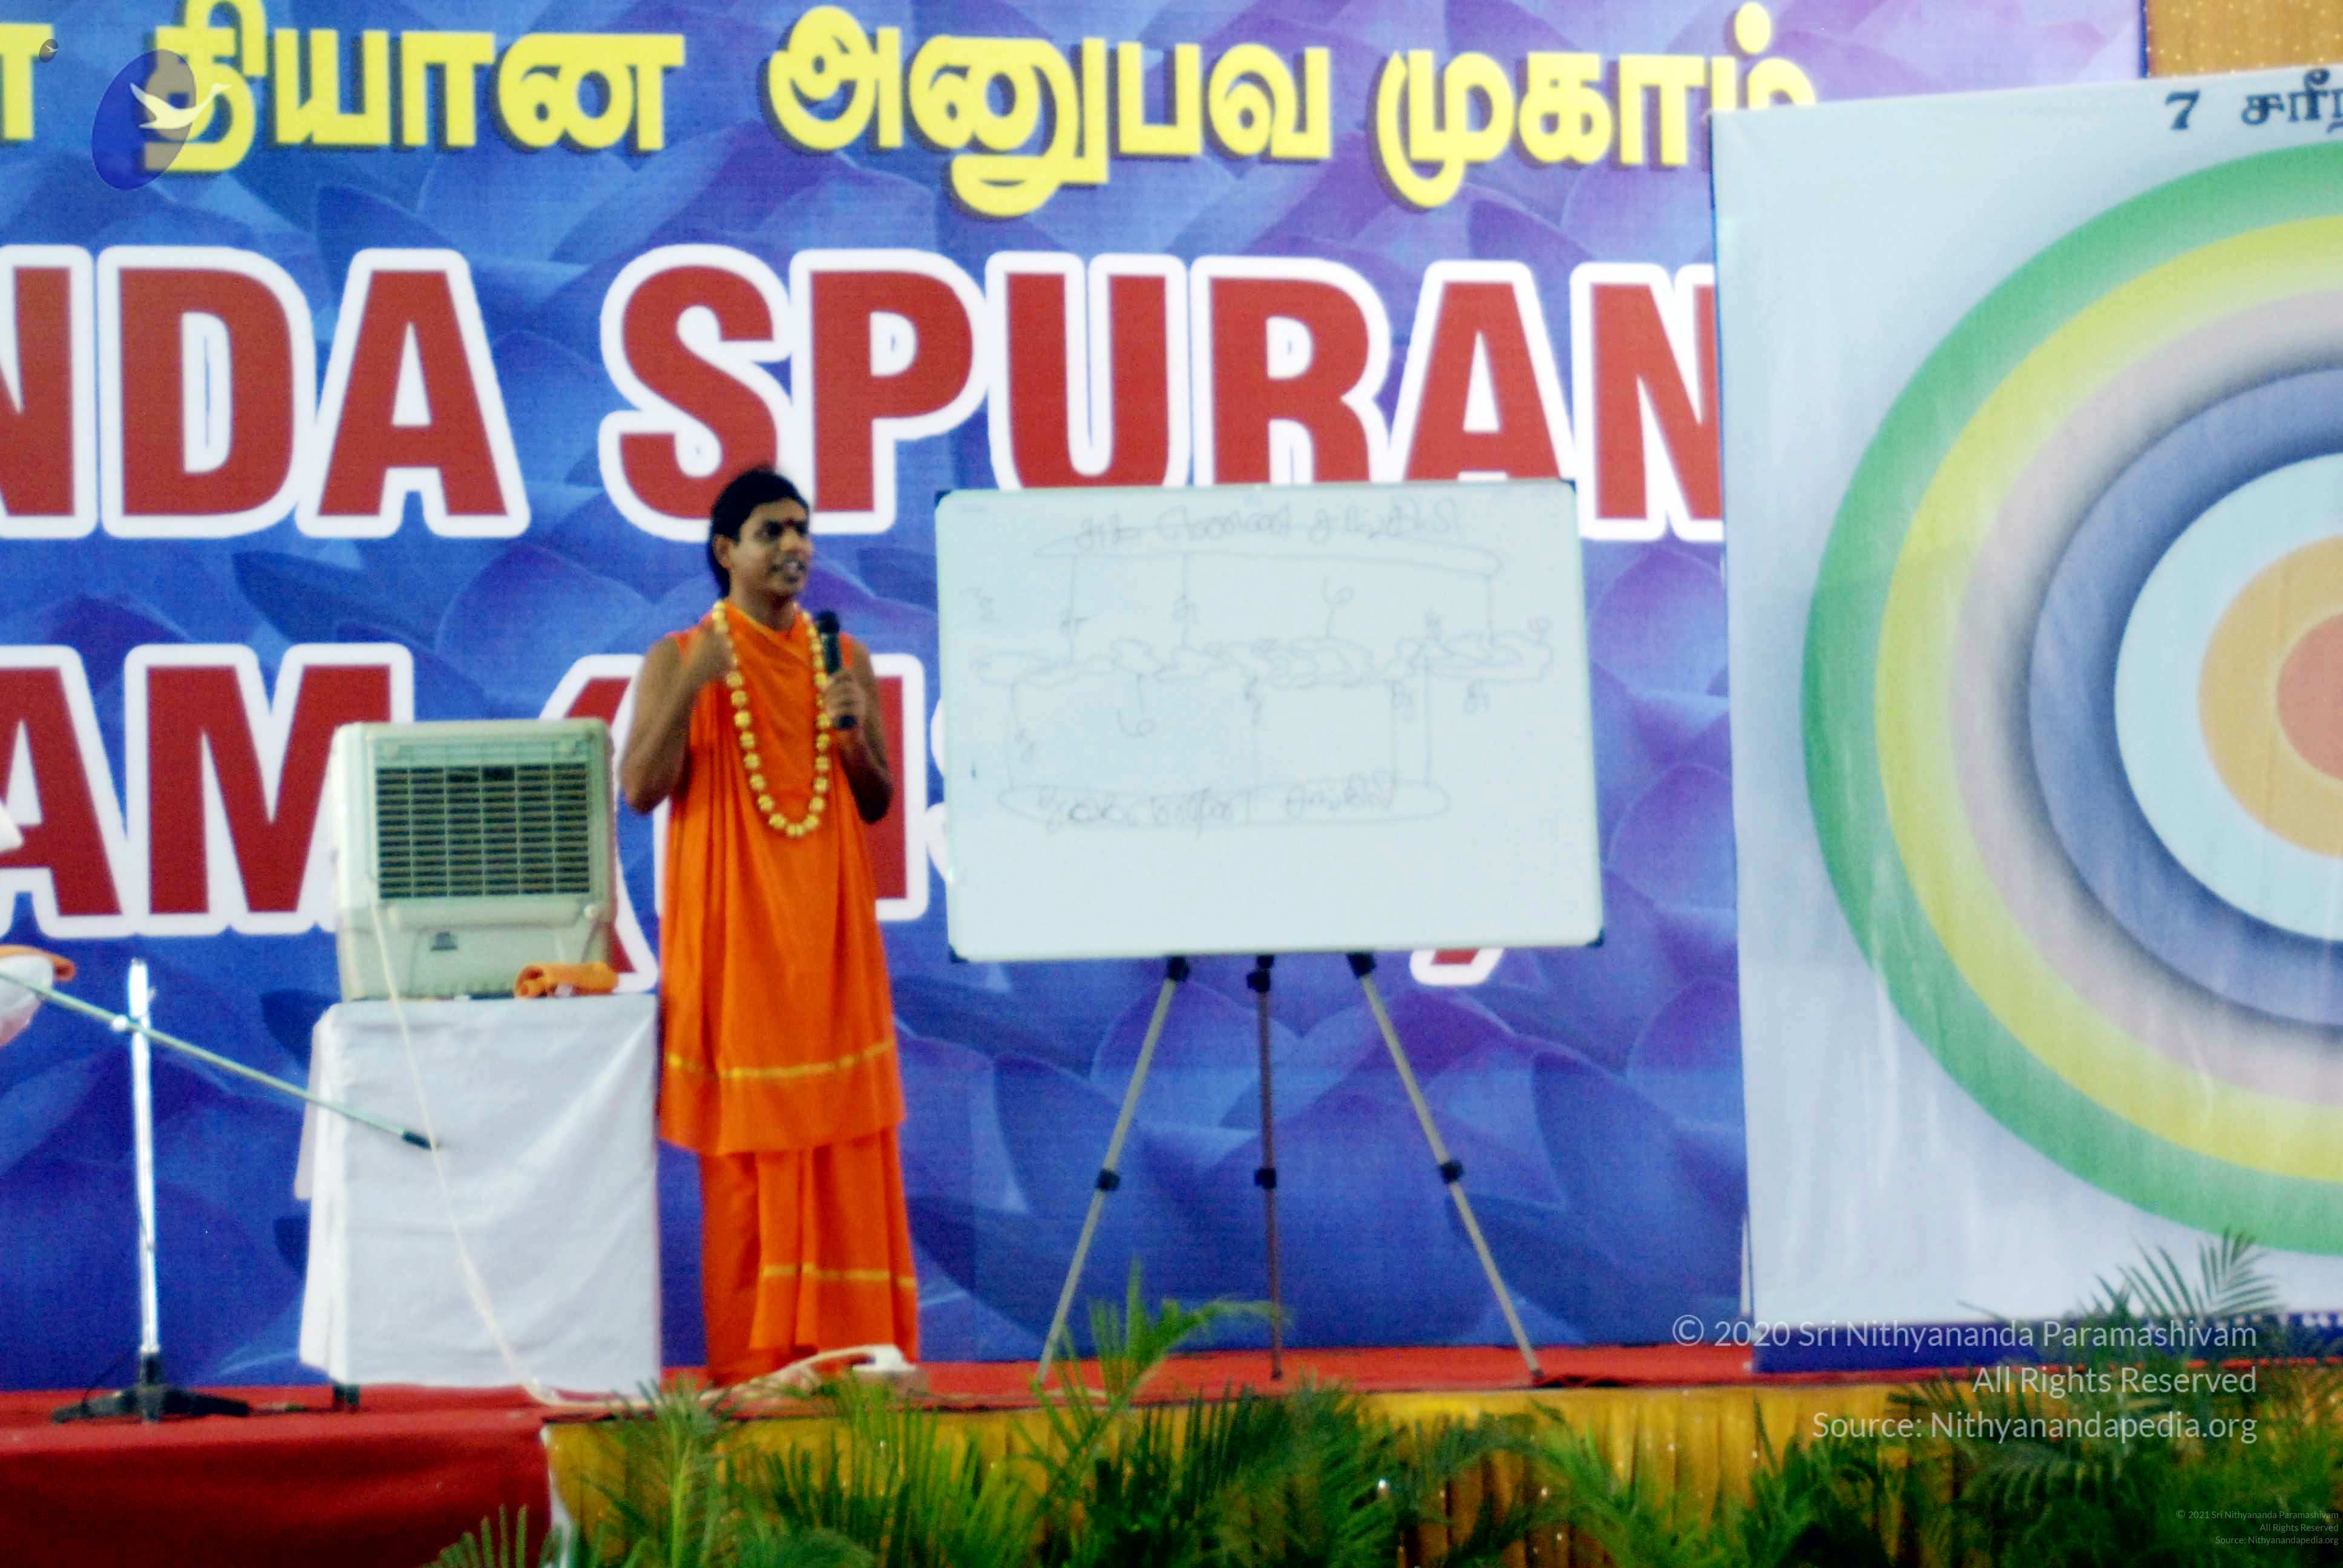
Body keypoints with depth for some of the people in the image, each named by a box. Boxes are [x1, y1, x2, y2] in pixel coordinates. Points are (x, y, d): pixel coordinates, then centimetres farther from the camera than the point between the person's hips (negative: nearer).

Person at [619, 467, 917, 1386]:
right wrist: (691, 687, -16)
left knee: (845, 1136, -1)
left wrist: (855, 734, -8)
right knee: (744, 1139, -4)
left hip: (827, 927, 3)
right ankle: (751, 1354, 0)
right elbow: (641, 789, -7)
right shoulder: (677, 660, 2)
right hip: (730, 926, -3)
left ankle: (850, 1340, 4)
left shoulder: (843, 659, 11)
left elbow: (878, 804, 12)